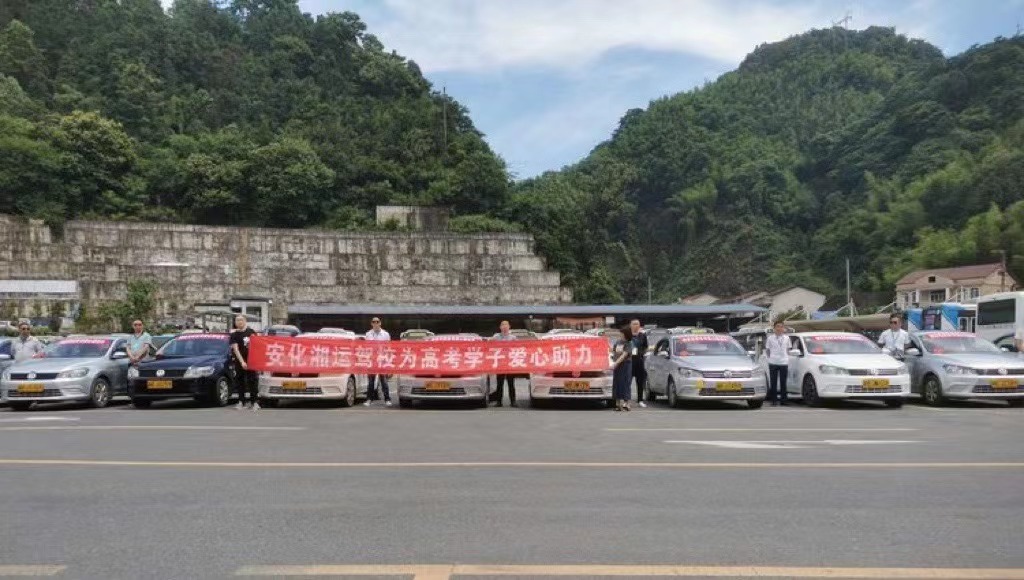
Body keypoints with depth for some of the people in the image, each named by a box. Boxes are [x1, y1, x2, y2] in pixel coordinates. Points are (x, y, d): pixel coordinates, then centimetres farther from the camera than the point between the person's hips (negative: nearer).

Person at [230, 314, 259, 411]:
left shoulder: (251, 332, 5)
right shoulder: (234, 335, -1)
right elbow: (236, 349, -9)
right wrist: (242, 362, -20)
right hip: (239, 361, 0)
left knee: (253, 381, -2)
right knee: (240, 381, 5)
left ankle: (254, 402, 2)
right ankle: (241, 402, 13)